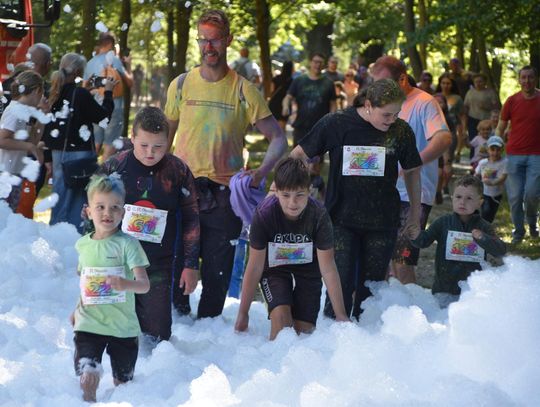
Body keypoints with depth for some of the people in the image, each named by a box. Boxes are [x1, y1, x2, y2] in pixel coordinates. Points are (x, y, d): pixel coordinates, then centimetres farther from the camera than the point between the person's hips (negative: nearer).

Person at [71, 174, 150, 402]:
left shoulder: (127, 243, -9)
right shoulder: (83, 245, 5)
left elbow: (144, 284, -18)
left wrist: (125, 284, -37)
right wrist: (78, 308, 17)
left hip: (123, 325, -2)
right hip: (89, 323, 2)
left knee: (122, 380, 12)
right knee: (88, 375, -18)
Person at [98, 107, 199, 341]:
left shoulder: (178, 171, -1)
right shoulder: (115, 167, -1)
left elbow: (191, 219, 6)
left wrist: (191, 265, 3)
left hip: (159, 267, -1)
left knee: (156, 335, -5)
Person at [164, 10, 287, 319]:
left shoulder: (244, 91, 0)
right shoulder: (181, 85, 5)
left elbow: (278, 138, 0)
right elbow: (165, 136, 15)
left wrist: (260, 173, -17)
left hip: (224, 196, -1)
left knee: (217, 274, 2)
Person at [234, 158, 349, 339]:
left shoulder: (319, 215, -28)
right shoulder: (264, 213, -29)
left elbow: (328, 268, -21)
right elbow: (255, 266, -20)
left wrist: (341, 315, -20)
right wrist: (243, 314, -16)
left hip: (307, 267, 1)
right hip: (274, 268, -1)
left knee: (304, 327, -8)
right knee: (281, 313, -25)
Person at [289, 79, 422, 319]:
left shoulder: (401, 131, -2)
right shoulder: (336, 123, -8)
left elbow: (411, 171, 13)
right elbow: (299, 154, 2)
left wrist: (415, 212, 17)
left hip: (382, 222, 2)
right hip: (341, 220, -2)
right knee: (341, 283, -9)